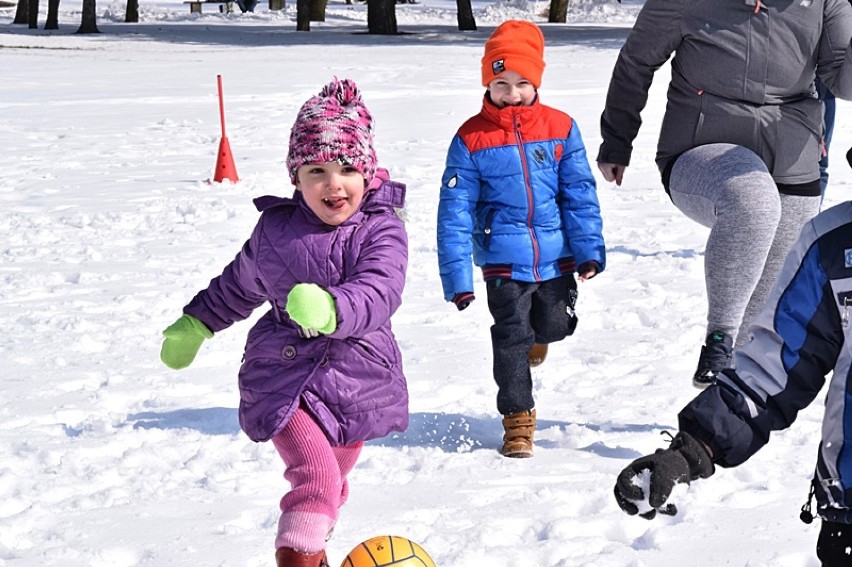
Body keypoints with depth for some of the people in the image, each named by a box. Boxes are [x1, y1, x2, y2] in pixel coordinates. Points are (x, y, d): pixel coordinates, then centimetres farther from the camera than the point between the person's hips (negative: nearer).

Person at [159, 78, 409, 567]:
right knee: (315, 473, -24)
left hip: (356, 383, 1)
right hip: (282, 377, -1)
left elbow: (379, 296, -28)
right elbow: (239, 285, 17)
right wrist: (196, 324, 29)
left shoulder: (382, 231, -10)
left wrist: (330, 310, -48)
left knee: (330, 484, 21)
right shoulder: (276, 228, -3)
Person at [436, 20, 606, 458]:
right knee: (511, 339, -1)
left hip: (555, 257, 2)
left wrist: (588, 251, -6)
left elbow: (580, 194, 2)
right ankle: (518, 420, 13)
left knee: (555, 327, 6)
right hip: (503, 262, -2)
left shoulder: (560, 129, -1)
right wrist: (457, 277, -10)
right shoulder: (471, 139, -6)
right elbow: (455, 211, -6)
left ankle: (535, 332, 43)